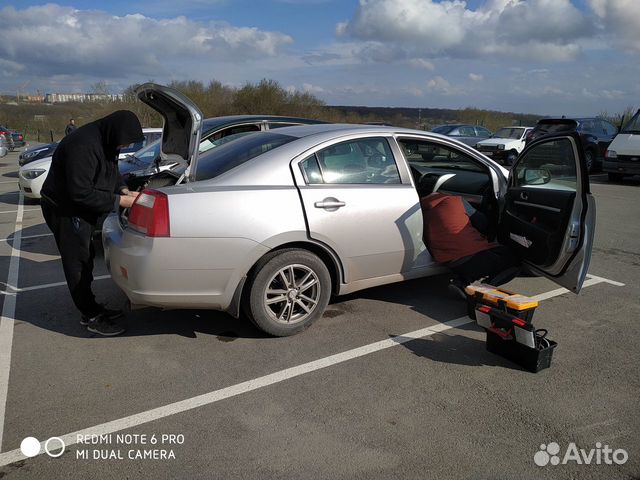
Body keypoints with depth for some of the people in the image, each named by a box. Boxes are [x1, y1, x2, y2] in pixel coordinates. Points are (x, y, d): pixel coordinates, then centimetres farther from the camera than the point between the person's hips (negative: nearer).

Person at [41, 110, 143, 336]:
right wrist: (119, 201, -26)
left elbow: (112, 171, 14)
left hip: (81, 208, 10)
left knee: (86, 259, 17)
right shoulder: (83, 146, -31)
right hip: (64, 210, -10)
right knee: (78, 263, -1)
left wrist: (124, 190, -5)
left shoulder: (106, 141, -1)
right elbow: (81, 193, -31)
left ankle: (91, 308, 30)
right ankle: (90, 317, 10)